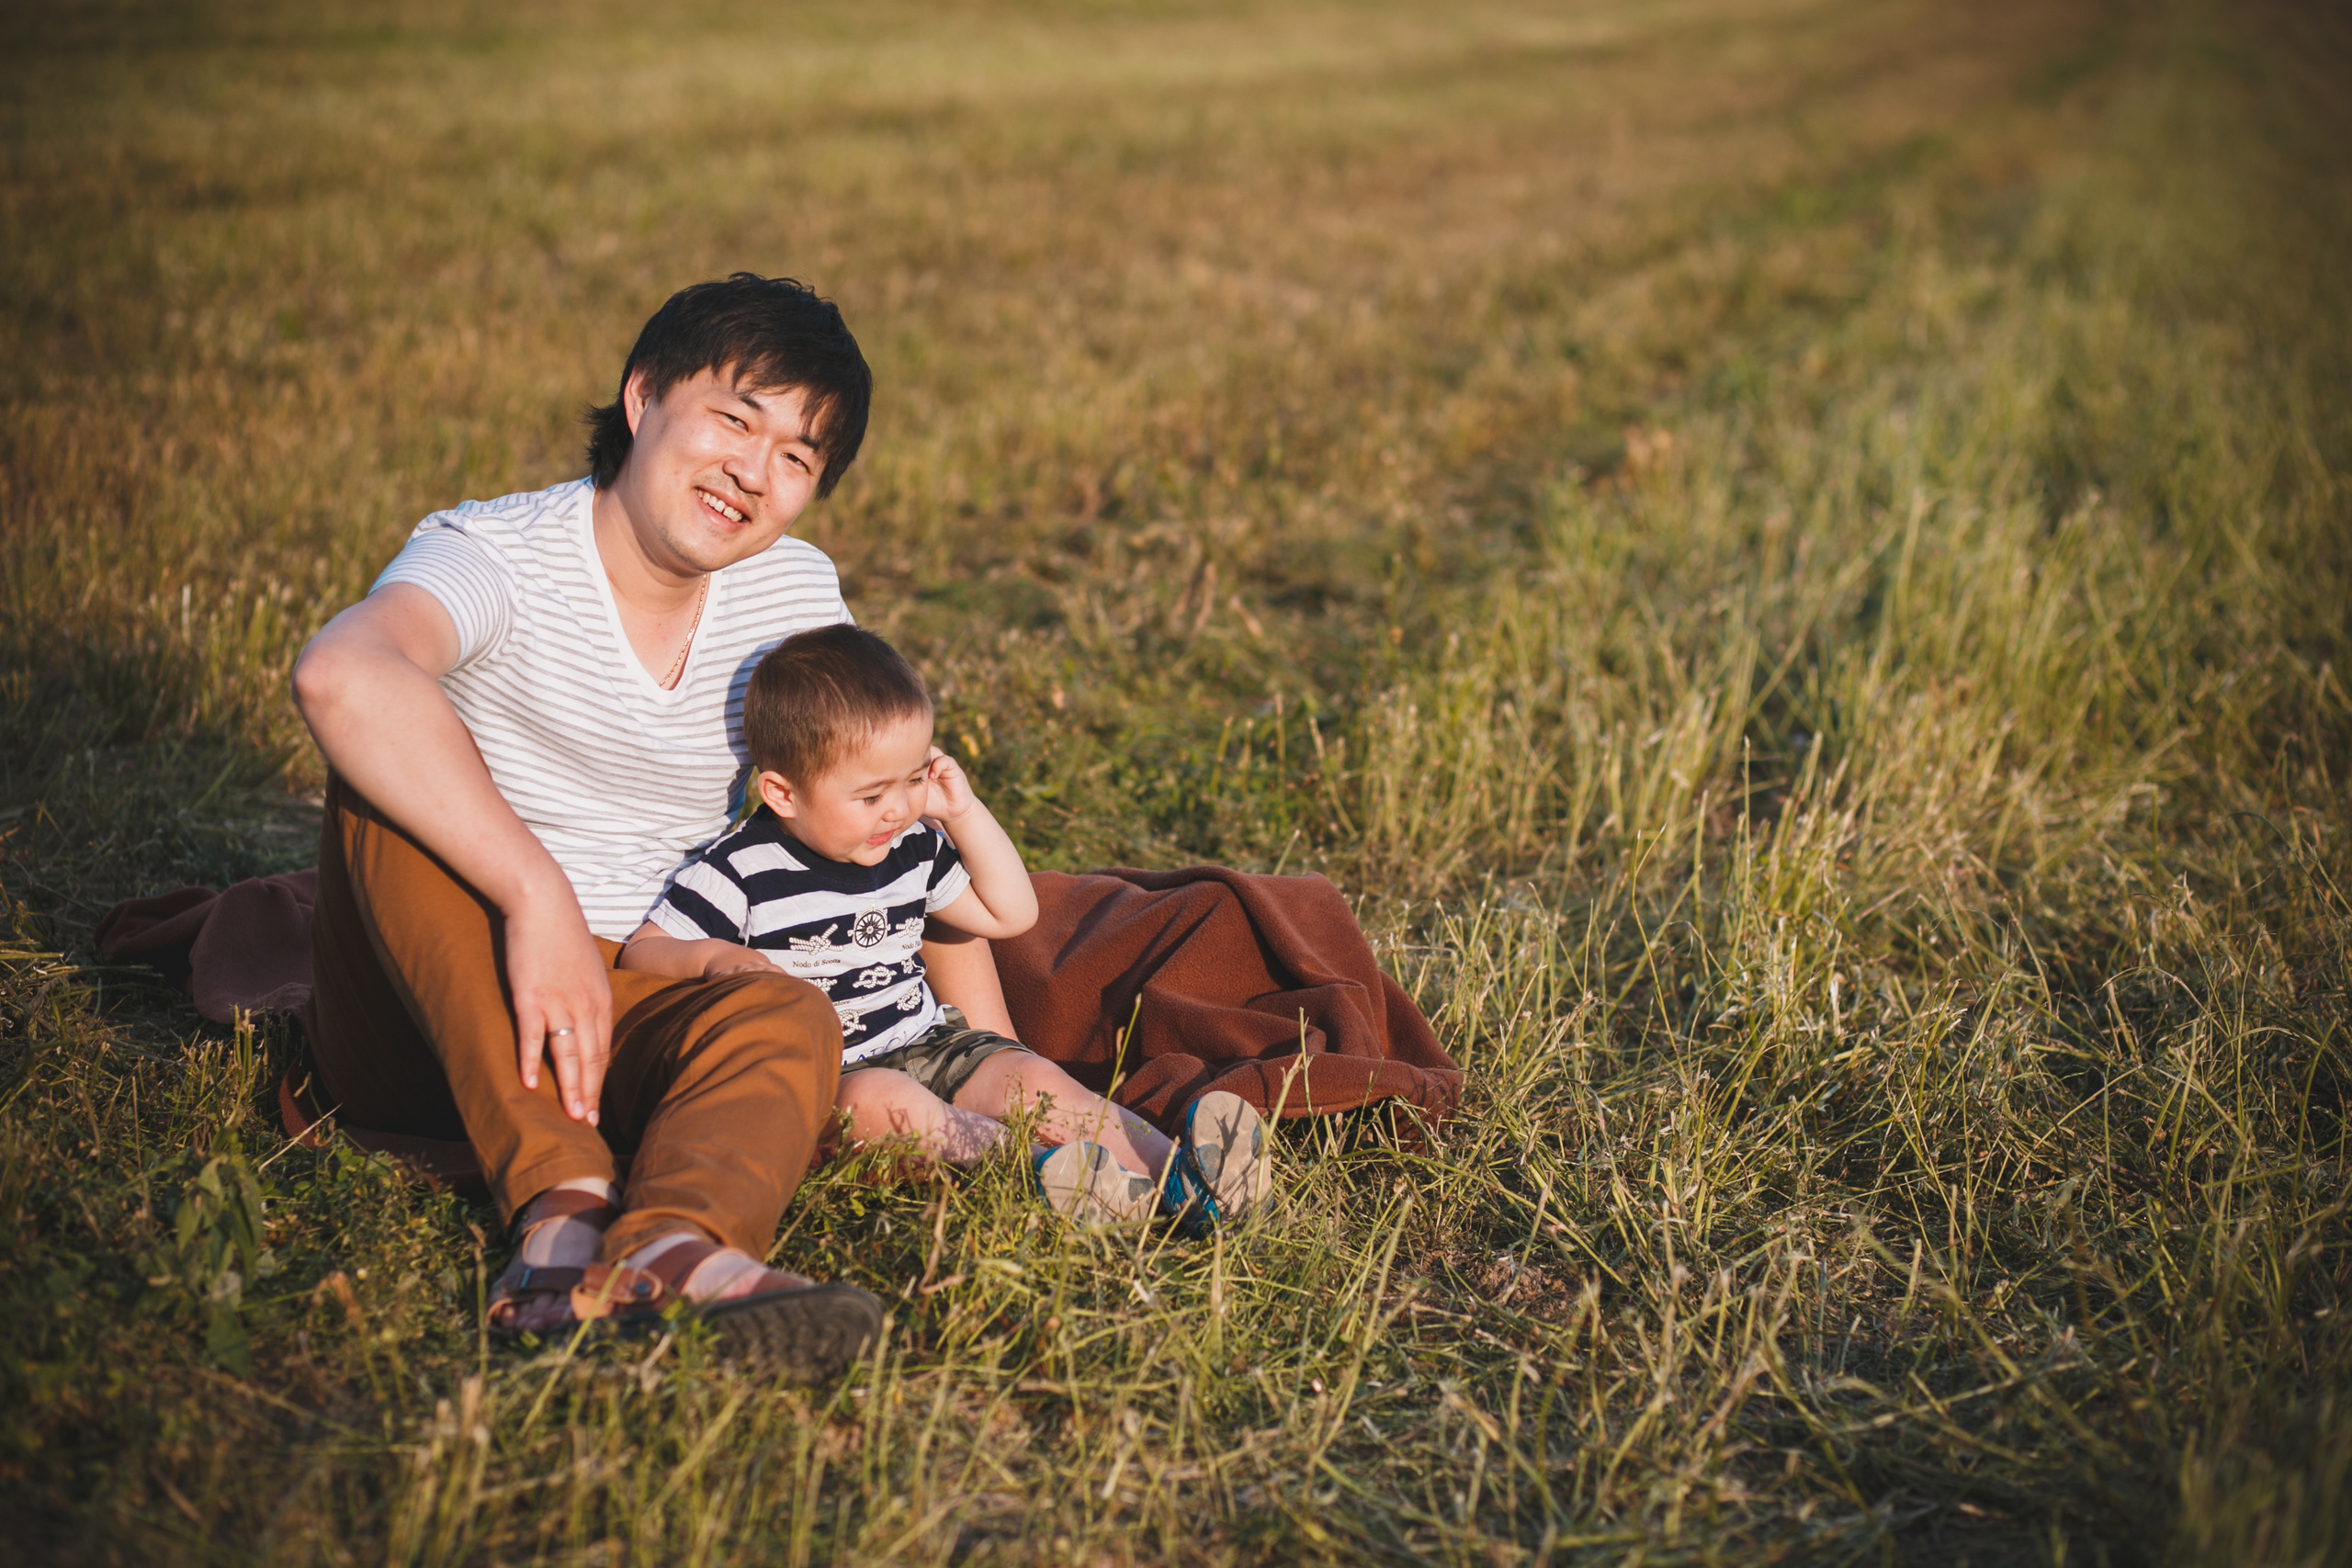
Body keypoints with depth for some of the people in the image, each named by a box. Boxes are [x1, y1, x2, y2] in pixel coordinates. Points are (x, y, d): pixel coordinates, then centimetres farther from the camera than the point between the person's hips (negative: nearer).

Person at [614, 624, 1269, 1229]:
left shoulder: (912, 850, 7)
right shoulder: (741, 873, -11)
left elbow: (1010, 914, 17)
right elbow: (640, 953, -9)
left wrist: (963, 811, 7)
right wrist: (714, 959, -31)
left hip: (925, 1045, 5)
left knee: (1032, 1077, -17)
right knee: (878, 1099, -37)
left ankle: (1171, 1182, -32)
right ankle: (1039, 1168, -52)